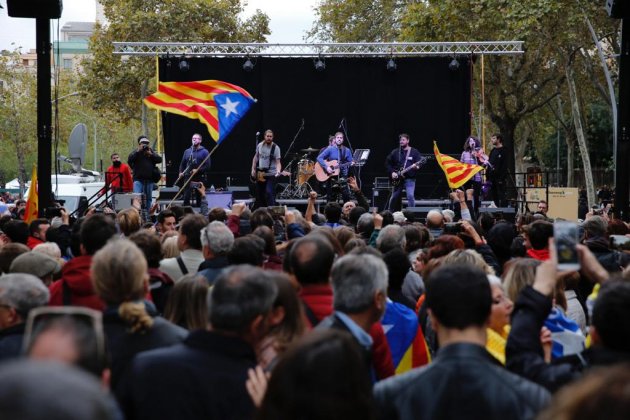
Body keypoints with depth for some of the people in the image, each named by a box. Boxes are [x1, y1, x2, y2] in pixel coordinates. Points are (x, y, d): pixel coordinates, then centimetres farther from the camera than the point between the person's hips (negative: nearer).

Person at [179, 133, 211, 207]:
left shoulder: (204, 152, 1)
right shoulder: (187, 151, 13)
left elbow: (207, 166, -6)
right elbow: (182, 164, 17)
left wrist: (197, 170, -17)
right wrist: (181, 172, -1)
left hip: (200, 178, -2)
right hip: (188, 178, 2)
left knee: (199, 198, 2)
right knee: (186, 198, -6)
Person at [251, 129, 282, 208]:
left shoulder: (275, 148, -11)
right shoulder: (260, 145, 3)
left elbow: (278, 162, -15)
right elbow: (256, 157, 15)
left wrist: (278, 171, -33)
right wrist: (253, 169, 8)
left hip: (271, 174, -5)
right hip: (260, 174, 5)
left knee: (269, 193, -19)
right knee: (259, 194, 12)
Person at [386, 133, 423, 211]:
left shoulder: (414, 152, 2)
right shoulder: (395, 152, 9)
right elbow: (388, 163, 13)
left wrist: (416, 167, -26)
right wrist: (392, 172, 0)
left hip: (410, 178, -3)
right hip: (398, 179, 3)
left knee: (410, 196, -19)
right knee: (394, 197, 9)